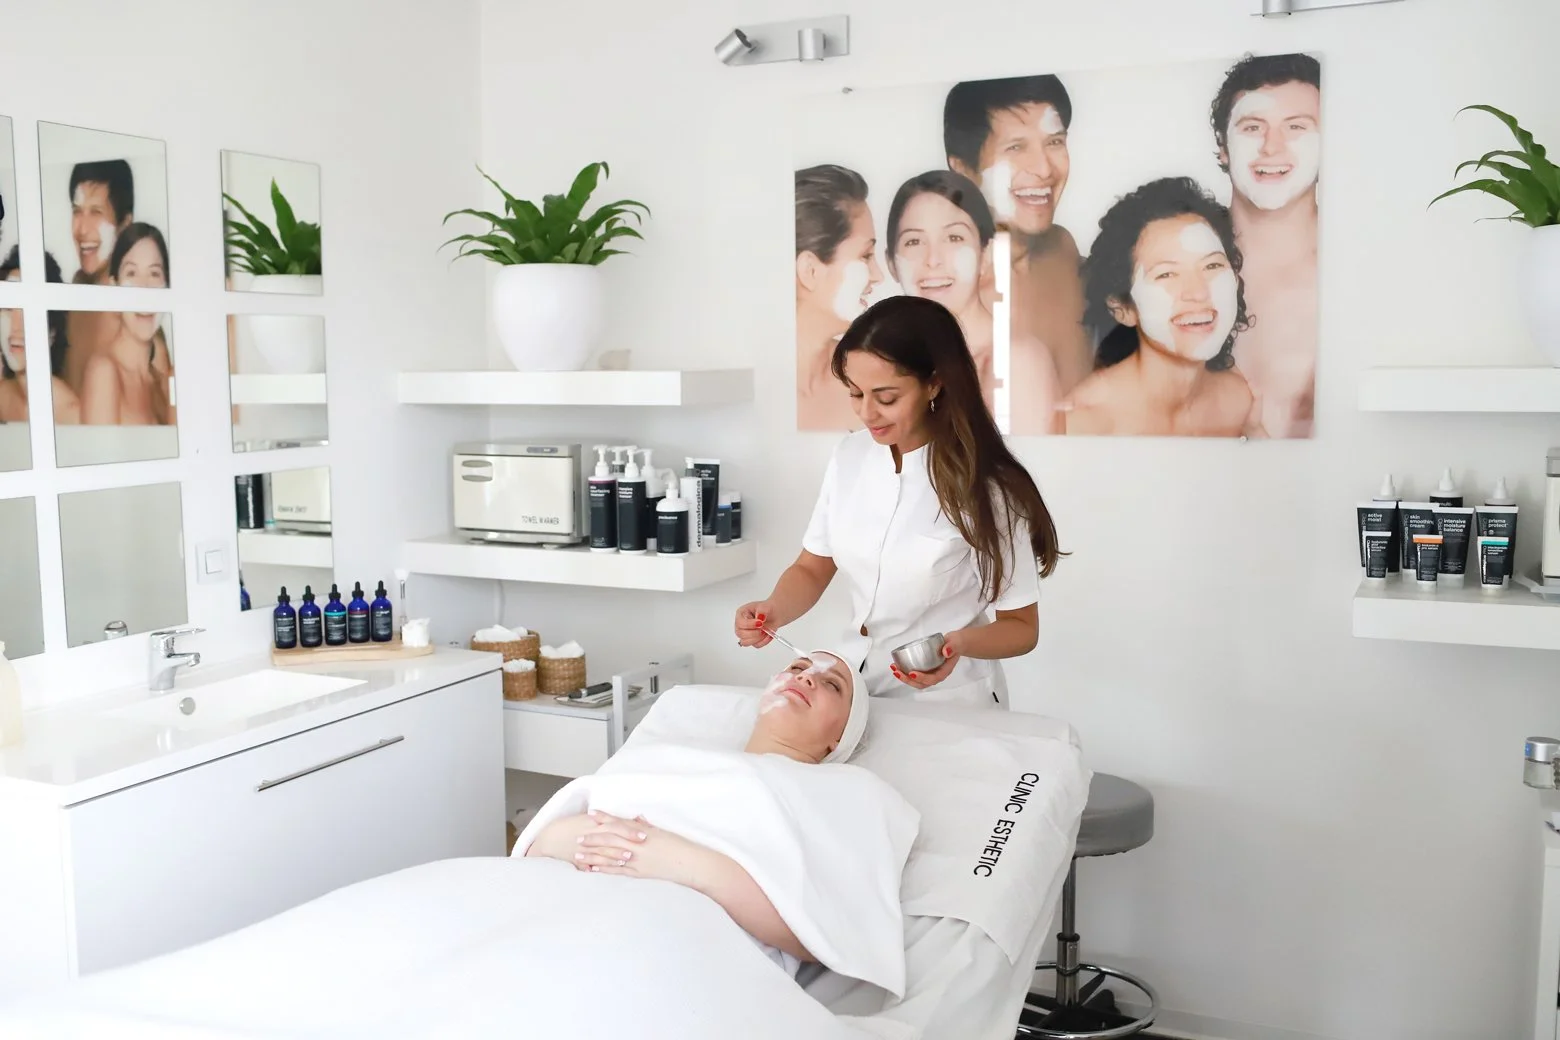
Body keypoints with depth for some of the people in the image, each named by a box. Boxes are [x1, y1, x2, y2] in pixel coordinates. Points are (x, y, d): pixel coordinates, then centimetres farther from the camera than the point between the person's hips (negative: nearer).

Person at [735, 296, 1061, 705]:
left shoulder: (988, 487, -14)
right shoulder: (849, 456, 0)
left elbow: (1021, 626, -5)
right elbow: (812, 568, 10)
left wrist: (961, 643, -24)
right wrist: (773, 611, -10)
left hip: (946, 702, -3)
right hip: (855, 684, 4)